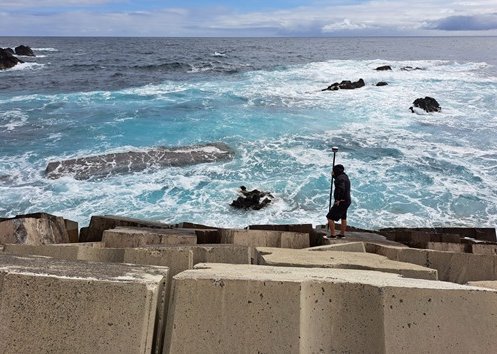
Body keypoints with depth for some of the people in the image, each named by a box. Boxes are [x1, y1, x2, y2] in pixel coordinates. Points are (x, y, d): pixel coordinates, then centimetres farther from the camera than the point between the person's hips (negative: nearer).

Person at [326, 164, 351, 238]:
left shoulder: (340, 178, -19)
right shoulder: (345, 176, 11)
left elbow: (341, 189, -33)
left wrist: (338, 200, -26)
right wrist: (334, 176, 19)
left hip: (341, 201, -10)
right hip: (347, 201, 10)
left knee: (330, 217, -7)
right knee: (343, 217, 25)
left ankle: (332, 235, -7)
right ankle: (342, 234, 38)